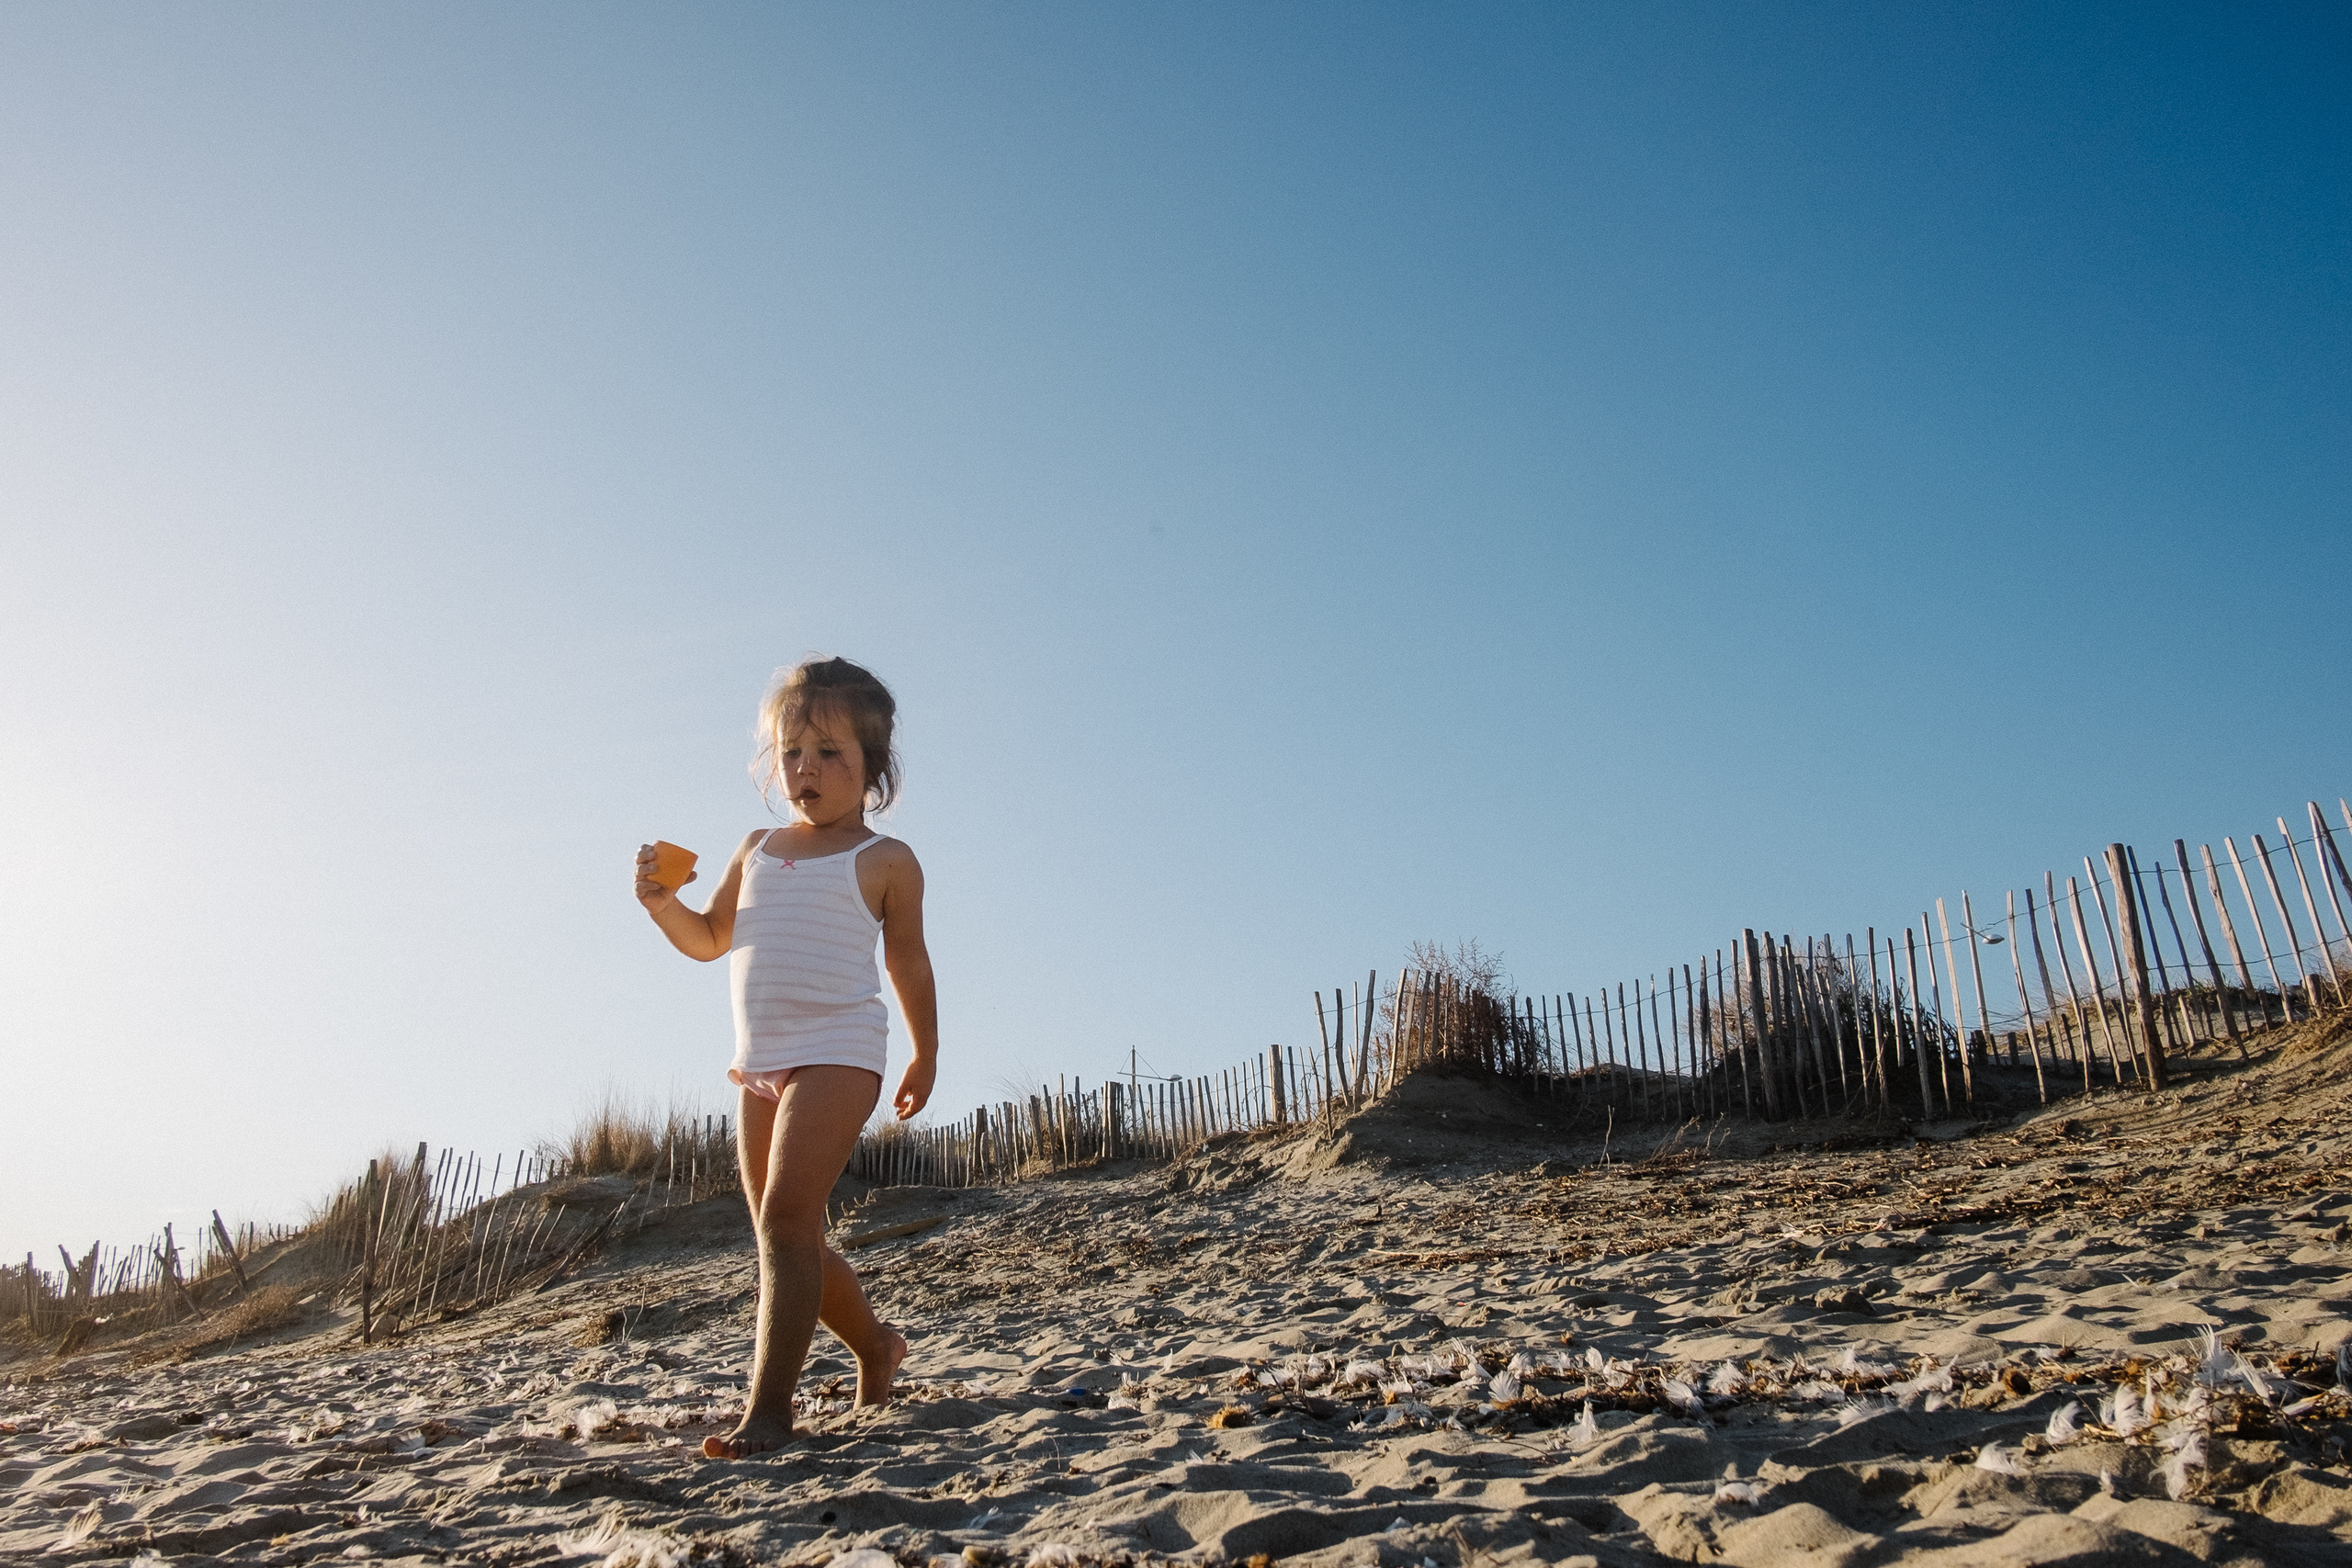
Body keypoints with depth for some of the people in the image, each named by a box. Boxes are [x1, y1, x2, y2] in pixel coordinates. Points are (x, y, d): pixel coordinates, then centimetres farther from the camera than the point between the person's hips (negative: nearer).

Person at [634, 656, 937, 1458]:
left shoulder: (885, 861, 1)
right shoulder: (757, 849, 15)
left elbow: (908, 963, 7)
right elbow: (710, 940, 18)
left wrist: (926, 1055, 12)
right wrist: (661, 902, -1)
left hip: (838, 1052, -6)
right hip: (759, 1061, 7)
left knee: (786, 1218, -18)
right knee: (789, 1239, 13)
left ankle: (768, 1407, -16)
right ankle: (875, 1344, 35)